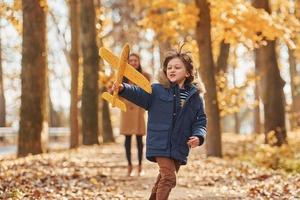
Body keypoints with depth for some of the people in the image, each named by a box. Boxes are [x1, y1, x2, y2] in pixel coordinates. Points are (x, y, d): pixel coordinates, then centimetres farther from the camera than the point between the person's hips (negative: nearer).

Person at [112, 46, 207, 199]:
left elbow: (200, 122, 4)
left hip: (180, 148, 4)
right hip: (160, 145, -4)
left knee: (164, 179, 21)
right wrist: (122, 88, -34)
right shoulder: (157, 90, -4)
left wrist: (198, 136, -15)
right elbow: (138, 93, -14)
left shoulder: (195, 97, 1)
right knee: (169, 177, -16)